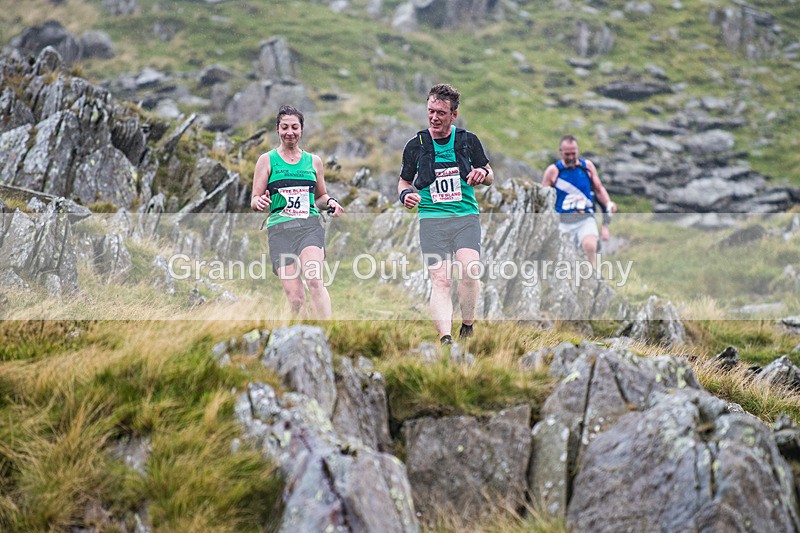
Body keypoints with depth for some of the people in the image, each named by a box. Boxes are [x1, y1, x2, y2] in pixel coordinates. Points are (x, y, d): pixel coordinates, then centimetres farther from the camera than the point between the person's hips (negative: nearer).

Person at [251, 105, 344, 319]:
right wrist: (259, 202, -16)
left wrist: (330, 202, 4)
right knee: (295, 298, -9)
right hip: (280, 229, 0)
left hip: (310, 226, 0)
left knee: (314, 281, -26)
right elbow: (254, 201, 8)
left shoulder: (314, 161, 16)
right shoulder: (267, 160, 10)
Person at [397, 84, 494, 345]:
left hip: (466, 217, 0)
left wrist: (483, 174, -6)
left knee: (469, 269, -23)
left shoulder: (468, 140, 7)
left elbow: (489, 177, 18)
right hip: (432, 219, 0)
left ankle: (467, 328, -3)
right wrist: (406, 194, -4)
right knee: (440, 280, -13)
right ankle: (445, 338, -20)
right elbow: (404, 181, 19)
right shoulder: (416, 145, 7)